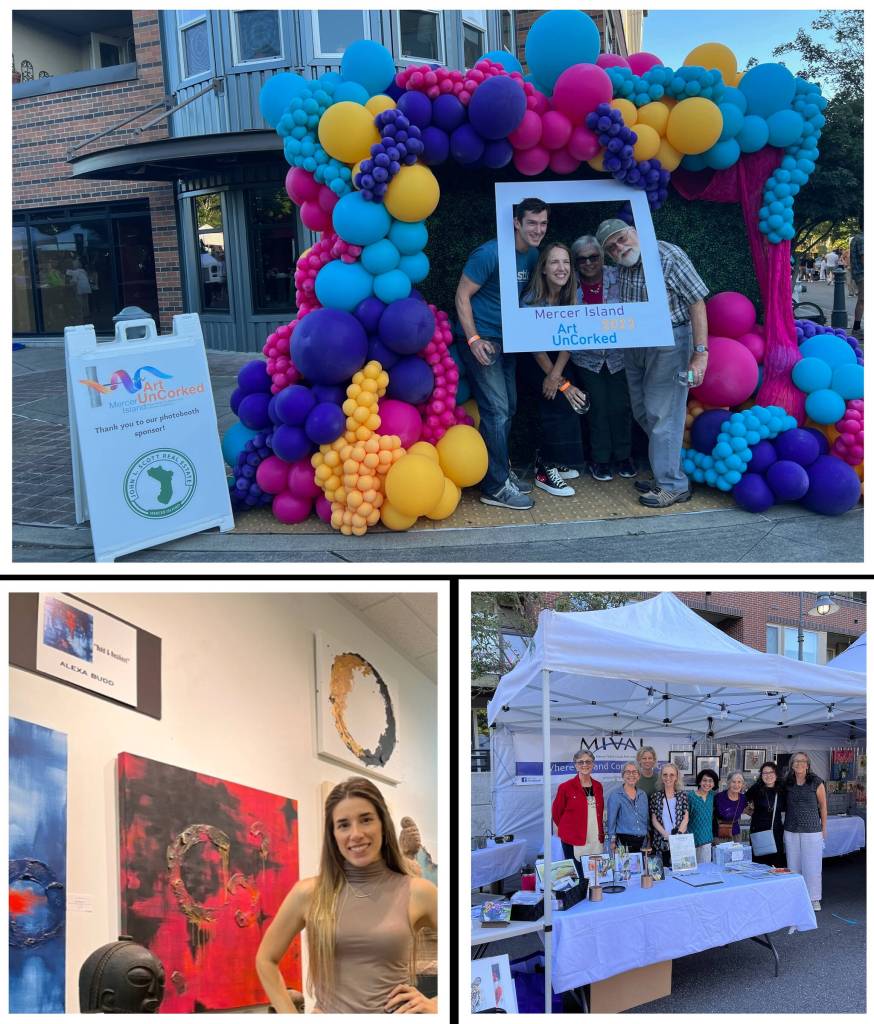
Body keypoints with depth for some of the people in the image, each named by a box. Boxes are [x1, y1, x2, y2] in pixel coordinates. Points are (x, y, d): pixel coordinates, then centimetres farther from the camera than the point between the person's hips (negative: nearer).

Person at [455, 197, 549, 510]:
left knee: (508, 409, 13)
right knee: (496, 411, -10)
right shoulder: (490, 254, -16)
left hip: (506, 340, 8)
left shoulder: (533, 256, 7)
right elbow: (462, 296, -14)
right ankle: (496, 487, -4)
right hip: (481, 340, -8)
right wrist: (474, 340, -20)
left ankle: (502, 470, 27)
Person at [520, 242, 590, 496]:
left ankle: (551, 462, 12)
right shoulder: (531, 301, -24)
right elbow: (535, 347, -19)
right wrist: (562, 383, -15)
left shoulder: (573, 295, -11)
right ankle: (545, 472, -9)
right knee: (560, 403, -19)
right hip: (532, 363, -5)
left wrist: (556, 374, -25)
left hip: (557, 360, 5)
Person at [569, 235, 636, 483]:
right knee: (598, 406, 0)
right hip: (587, 357, 0)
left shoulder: (617, 278, -10)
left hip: (618, 354, 0)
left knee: (620, 405, 5)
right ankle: (600, 459, 15)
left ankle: (622, 456, 23)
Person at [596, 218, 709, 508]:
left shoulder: (668, 255, -14)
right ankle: (664, 474, 26)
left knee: (662, 415, -7)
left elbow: (697, 302, -16)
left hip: (670, 342, -8)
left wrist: (700, 353, -21)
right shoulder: (621, 268, 6)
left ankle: (673, 485, 3)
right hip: (635, 345, 8)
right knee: (643, 411, 13)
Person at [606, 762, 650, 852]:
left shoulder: (643, 795, 12)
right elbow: (611, 820, -3)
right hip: (624, 840, -4)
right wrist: (613, 841, -6)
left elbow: (647, 818, 17)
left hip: (642, 841, 4)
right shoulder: (615, 795, -3)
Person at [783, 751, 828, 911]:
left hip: (812, 831, -3)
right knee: (793, 865, 7)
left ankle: (814, 899, 13)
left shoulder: (816, 782, -5)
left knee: (812, 866, -1)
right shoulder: (787, 784, 4)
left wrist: (824, 829, 4)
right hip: (791, 831, 3)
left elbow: (823, 806, 1)